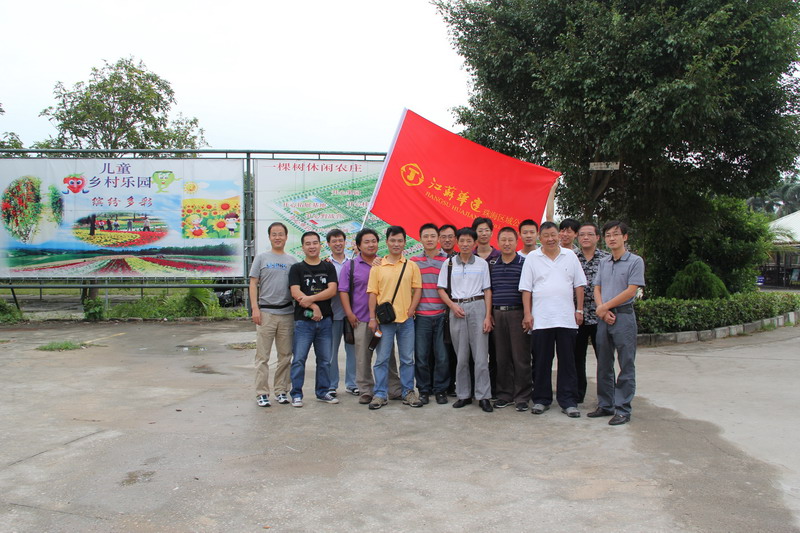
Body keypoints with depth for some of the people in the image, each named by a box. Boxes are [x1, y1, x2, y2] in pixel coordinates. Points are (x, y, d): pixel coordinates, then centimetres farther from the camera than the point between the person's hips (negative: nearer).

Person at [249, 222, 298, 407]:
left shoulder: (292, 261, 11)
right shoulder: (261, 258, 6)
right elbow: (253, 284, 2)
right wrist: (255, 308, -7)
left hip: (287, 313, 3)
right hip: (265, 312, -2)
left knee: (285, 355, 8)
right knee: (263, 356, 0)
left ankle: (281, 390, 18)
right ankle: (261, 393, 7)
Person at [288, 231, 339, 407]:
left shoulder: (328, 267, 10)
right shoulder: (297, 268, 4)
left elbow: (332, 290, -4)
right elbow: (295, 293, -8)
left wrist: (310, 298, -15)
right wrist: (314, 307, -16)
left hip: (325, 320, 3)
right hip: (303, 320, -3)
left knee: (325, 360, 9)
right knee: (299, 359, -2)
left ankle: (322, 392, 20)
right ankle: (296, 394, 6)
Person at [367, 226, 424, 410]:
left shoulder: (411, 266, 6)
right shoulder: (377, 267, 4)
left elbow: (417, 289, 6)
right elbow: (373, 293, 2)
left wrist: (411, 310, -6)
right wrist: (372, 318, -4)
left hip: (406, 319, 1)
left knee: (407, 358, 8)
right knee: (382, 358, 3)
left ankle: (408, 392, 18)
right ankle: (380, 394, 12)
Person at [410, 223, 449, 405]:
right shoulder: (413, 261, 8)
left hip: (441, 315, 0)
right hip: (420, 315, 1)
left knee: (442, 356, 2)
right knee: (421, 355, 3)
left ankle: (440, 389, 16)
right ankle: (424, 390, 17)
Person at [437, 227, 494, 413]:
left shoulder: (482, 263, 6)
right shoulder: (449, 263, 7)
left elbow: (487, 290, 5)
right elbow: (441, 289, 9)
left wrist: (488, 316, -3)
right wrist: (453, 306, -7)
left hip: (477, 306, -1)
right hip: (456, 309, 1)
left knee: (481, 355, -4)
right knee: (461, 356, 6)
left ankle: (483, 396, 2)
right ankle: (464, 394, 16)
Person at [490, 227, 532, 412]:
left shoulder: (524, 263, 0)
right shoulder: (493, 265, 12)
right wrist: (489, 314, 9)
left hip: (517, 313, -4)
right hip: (498, 314, 4)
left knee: (521, 358, 0)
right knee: (502, 357, 9)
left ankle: (522, 397, 8)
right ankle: (504, 394, 19)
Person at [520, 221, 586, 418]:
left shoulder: (570, 256, 9)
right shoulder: (532, 258, 4)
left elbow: (579, 285, 11)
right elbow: (526, 289, 2)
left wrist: (579, 310, 4)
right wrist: (527, 314, -4)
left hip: (567, 318, 1)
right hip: (541, 319, -1)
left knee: (567, 362, 4)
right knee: (541, 362, 5)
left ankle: (568, 401, 11)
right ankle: (541, 399, 16)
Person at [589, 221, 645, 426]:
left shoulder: (635, 261, -4)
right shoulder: (604, 262, 14)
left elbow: (631, 291, -11)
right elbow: (597, 289, 11)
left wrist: (605, 307, -9)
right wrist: (603, 312, -5)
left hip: (624, 316, -6)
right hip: (603, 318, 6)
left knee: (626, 366, -1)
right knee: (603, 365, 11)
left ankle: (623, 409, 5)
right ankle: (605, 405, 21)